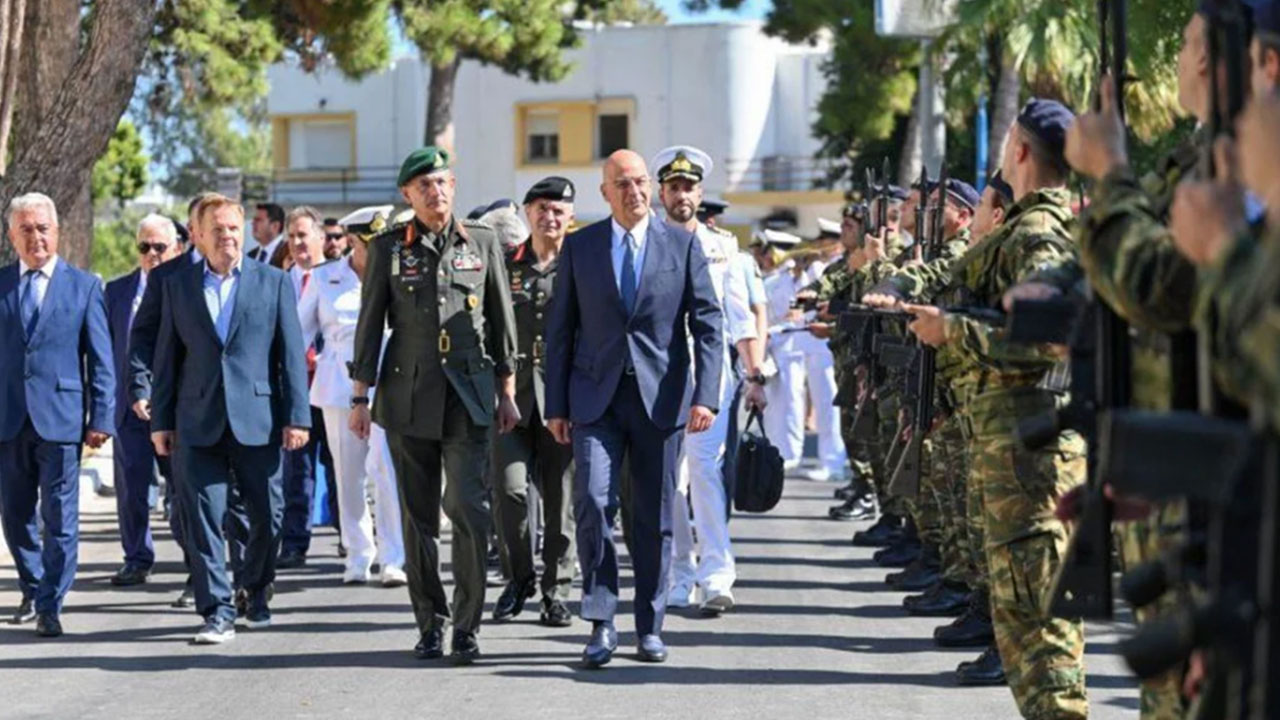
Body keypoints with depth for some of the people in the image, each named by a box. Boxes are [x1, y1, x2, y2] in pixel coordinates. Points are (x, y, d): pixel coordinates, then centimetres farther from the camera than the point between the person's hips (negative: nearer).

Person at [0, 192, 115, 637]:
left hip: (60, 416, -2)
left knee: (59, 517, -3)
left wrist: (102, 418, -4)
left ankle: (50, 607, 2)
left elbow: (101, 360, 2)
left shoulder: (84, 286, 3)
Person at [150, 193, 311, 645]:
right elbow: (167, 356, 10)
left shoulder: (274, 283, 6)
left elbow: (291, 353, 3)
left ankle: (256, 593, 26)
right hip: (198, 421, 0)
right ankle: (217, 612, -1)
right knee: (203, 518, -5)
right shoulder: (177, 286, 10)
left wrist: (297, 417, -3)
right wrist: (161, 420, 5)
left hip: (258, 419, 0)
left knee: (266, 516, 4)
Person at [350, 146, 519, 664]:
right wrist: (360, 397, 3)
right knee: (418, 516, 5)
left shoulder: (482, 242, 7)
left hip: (467, 395, 0)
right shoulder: (389, 248, 5)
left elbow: (501, 320, 11)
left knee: (469, 509, -11)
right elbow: (370, 324, 7)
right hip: (407, 395, 1)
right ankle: (430, 624, 14)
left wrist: (507, 392, 9)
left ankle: (467, 627, -3)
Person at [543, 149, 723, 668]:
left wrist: (706, 395, -11)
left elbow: (708, 324, 0)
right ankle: (601, 622, -4)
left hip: (660, 397, 0)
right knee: (592, 502, -13)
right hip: (596, 396, 0)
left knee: (655, 516, 5)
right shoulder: (579, 246, 6)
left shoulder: (683, 246, 4)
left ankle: (650, 626, 16)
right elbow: (560, 328, 8)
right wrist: (556, 405, 3)